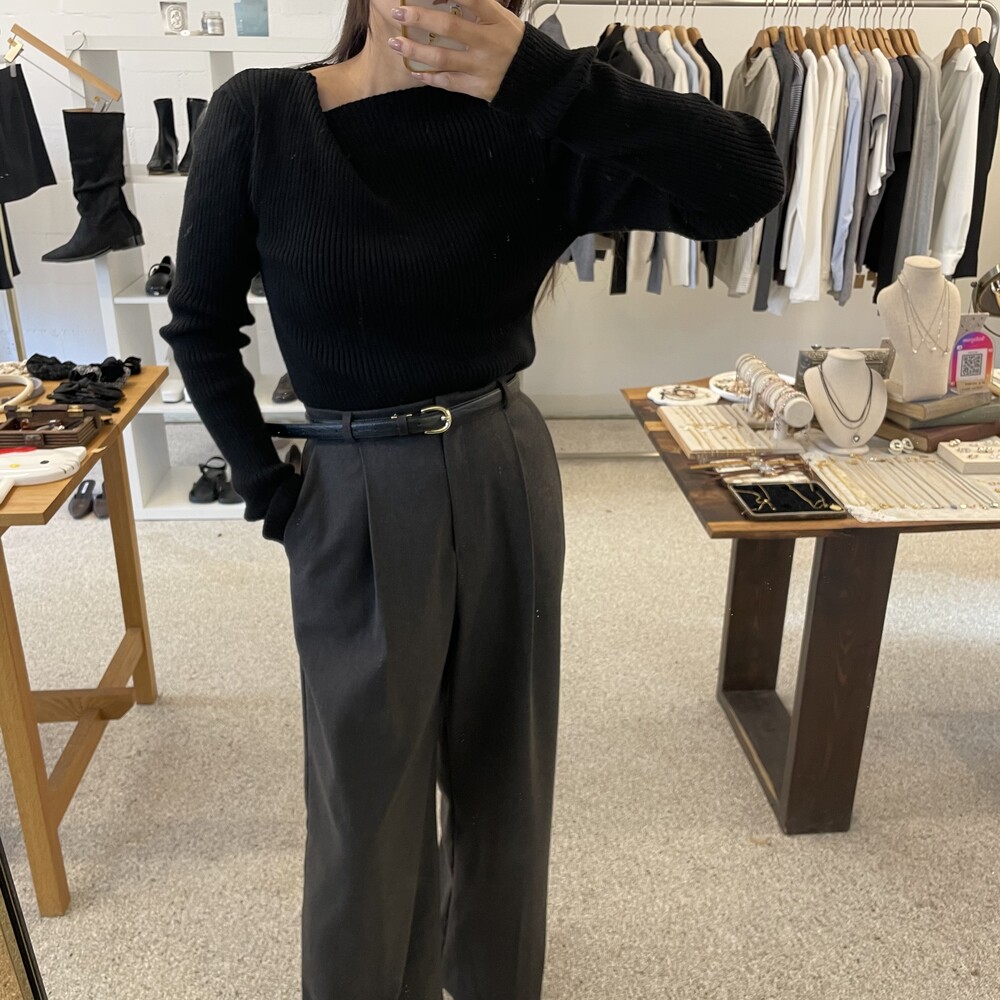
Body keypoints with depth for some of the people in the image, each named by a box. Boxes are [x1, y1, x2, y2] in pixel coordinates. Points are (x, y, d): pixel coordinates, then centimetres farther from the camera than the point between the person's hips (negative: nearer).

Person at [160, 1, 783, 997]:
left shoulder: (532, 133, -7)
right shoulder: (260, 116, -8)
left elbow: (747, 182, -18)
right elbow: (200, 324, 0)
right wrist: (266, 489, -4)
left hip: (509, 481, 3)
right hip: (354, 503, -2)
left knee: (502, 764, 21)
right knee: (368, 801, 12)